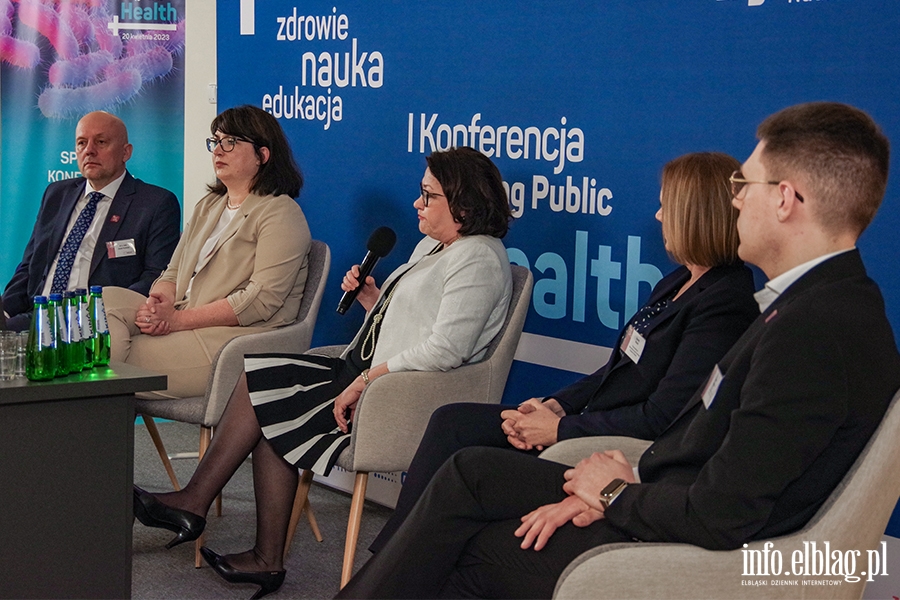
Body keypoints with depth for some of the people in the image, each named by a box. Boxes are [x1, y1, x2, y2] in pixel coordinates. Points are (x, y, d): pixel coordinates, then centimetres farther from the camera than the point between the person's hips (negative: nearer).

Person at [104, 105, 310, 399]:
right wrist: (159, 303, -6)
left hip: (241, 337, -8)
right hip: (185, 325, 8)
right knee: (106, 300, -19)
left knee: (128, 356, -28)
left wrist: (178, 319, -17)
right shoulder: (208, 206, 25)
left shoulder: (280, 213, -4)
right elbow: (173, 273, 20)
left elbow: (262, 300, -15)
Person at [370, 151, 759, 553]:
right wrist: (556, 404, 0)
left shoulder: (725, 304, -19)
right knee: (451, 422, 4)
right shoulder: (677, 283, 13)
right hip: (591, 418, 10)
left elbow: (661, 418, -23)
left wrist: (561, 429, -16)